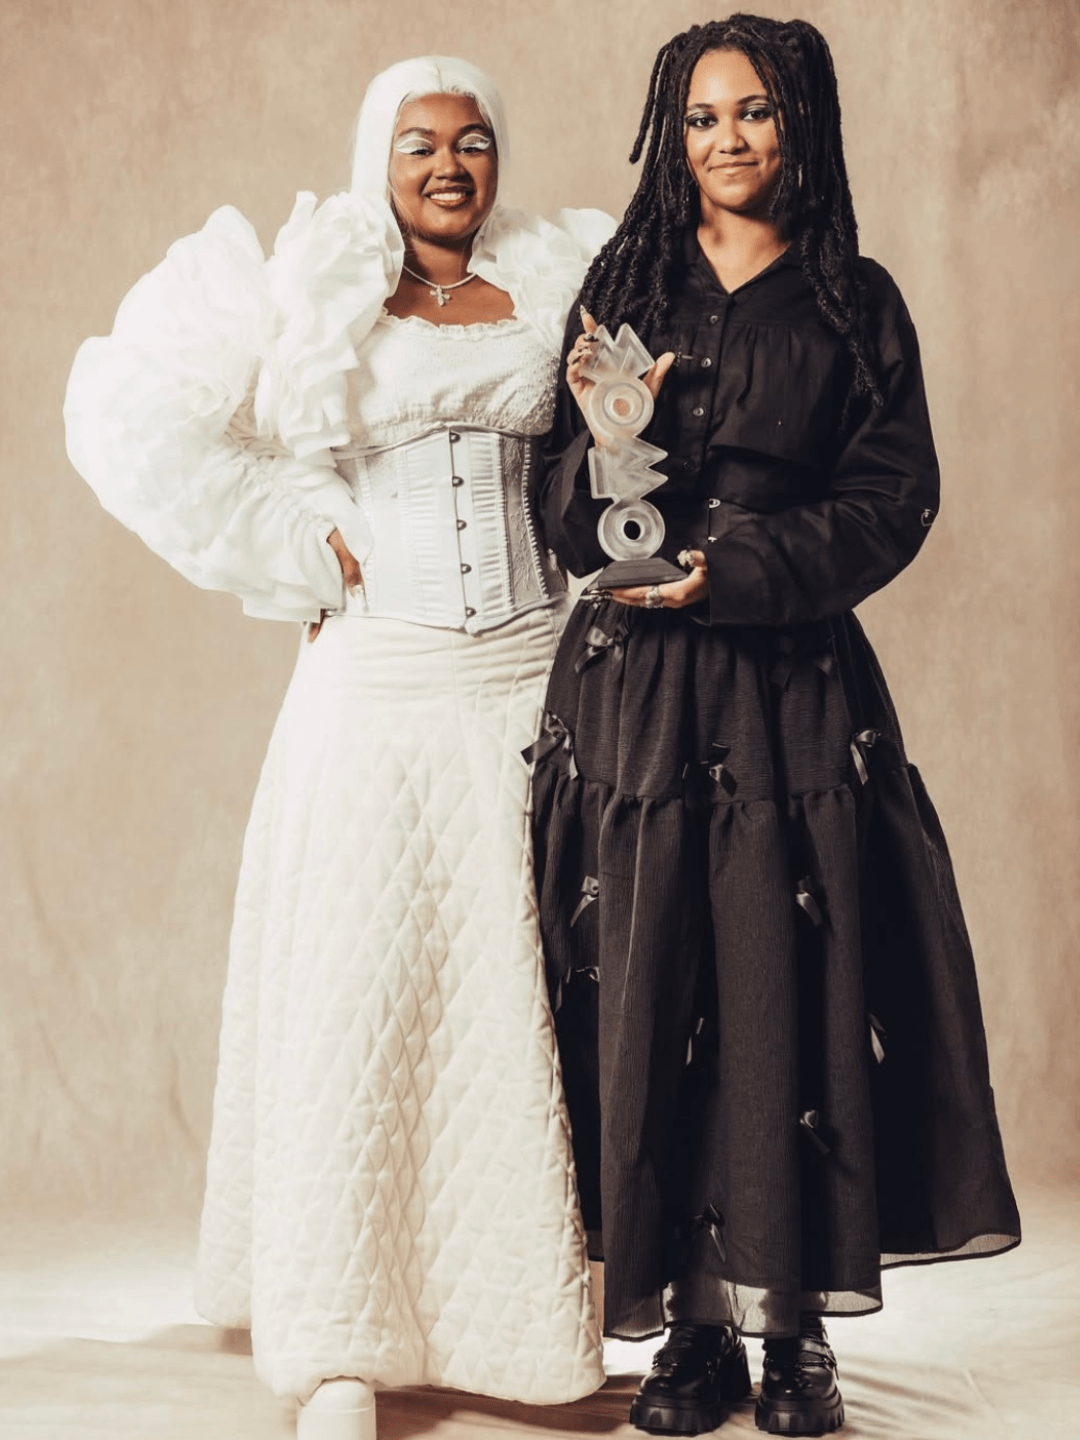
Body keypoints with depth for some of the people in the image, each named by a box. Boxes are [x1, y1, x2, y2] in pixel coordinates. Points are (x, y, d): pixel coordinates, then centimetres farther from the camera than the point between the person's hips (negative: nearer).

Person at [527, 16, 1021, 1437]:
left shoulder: (854, 303, 8)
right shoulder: (622, 284, 12)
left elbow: (893, 499, 0)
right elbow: (562, 512, 8)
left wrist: (734, 572, -11)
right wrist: (607, 442, -14)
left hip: (794, 690, -1)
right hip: (632, 684, 1)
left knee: (793, 994, -3)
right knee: (648, 992, -1)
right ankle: (693, 1324, 9)